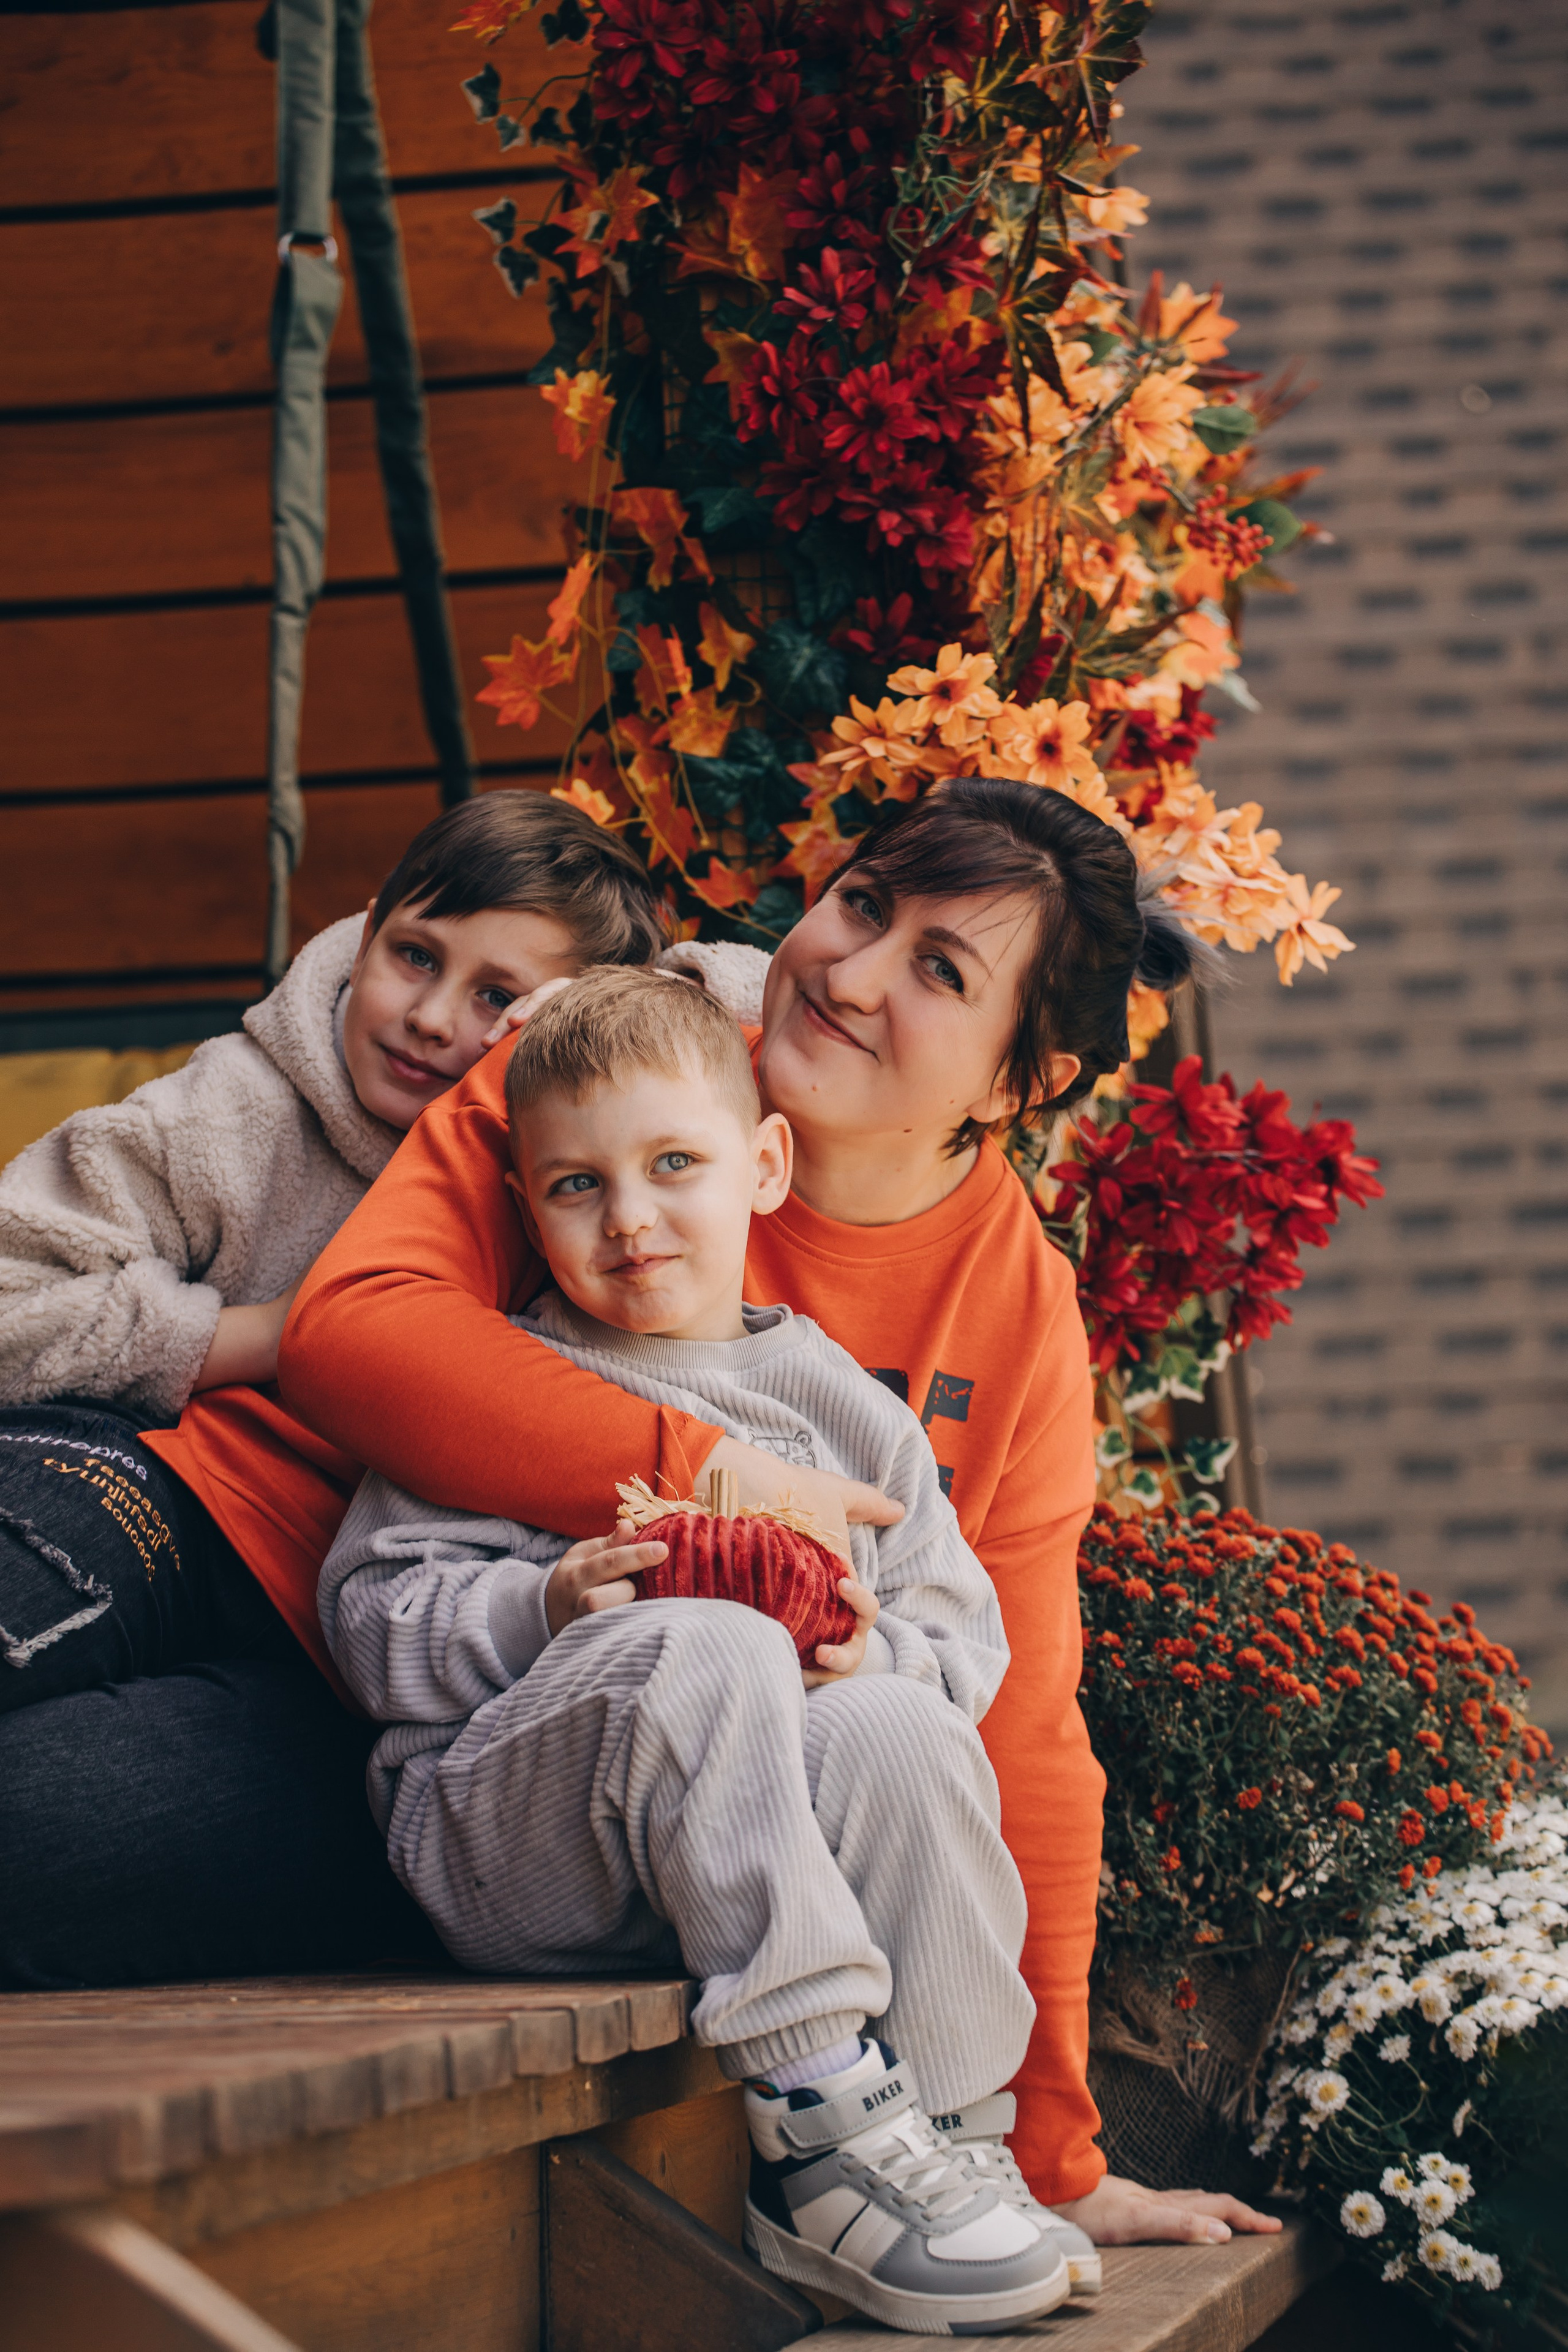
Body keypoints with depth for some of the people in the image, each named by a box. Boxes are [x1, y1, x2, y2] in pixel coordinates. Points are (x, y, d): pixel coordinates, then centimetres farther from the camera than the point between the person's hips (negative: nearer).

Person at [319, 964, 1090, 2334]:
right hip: (501, 1831, -3)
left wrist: (882, 1660, -10)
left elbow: (963, 1631, 14)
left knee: (903, 1740, -31)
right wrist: (548, 1613, -17)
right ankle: (817, 2115, -40)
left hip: (752, 1850, 3)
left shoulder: (844, 1407, 17)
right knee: (704, 1649, -35)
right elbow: (372, 1612, 1)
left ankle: (943, 2134, -23)